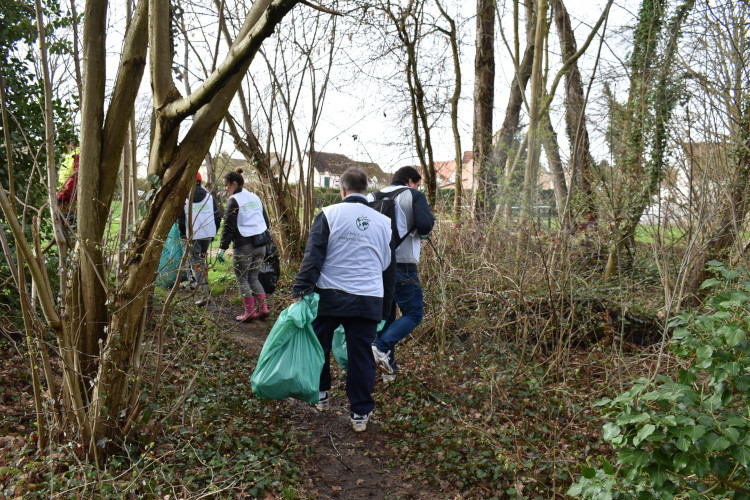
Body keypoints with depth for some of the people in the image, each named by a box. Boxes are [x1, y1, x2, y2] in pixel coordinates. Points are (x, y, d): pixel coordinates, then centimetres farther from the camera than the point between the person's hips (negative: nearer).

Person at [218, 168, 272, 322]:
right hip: (261, 244, 7)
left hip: (244, 246, -7)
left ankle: (250, 312, 6)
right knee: (253, 277, 16)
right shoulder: (255, 197, 14)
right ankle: (263, 308, 11)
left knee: (242, 279, 5)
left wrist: (222, 248, -12)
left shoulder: (234, 201, -8)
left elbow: (229, 227, -14)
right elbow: (266, 221, 20)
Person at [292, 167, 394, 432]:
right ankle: (360, 413, 14)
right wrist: (385, 299, 29)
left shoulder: (329, 214, -4)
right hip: (368, 299, 2)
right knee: (361, 355, 8)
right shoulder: (384, 222, 8)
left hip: (329, 296, -2)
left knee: (319, 346, 20)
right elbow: (388, 266, 18)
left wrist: (300, 291, -9)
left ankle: (320, 395, 34)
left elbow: (313, 256, -10)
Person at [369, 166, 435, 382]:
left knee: (385, 315, 15)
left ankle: (389, 369, 18)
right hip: (402, 266, -6)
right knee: (413, 314, 6)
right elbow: (425, 225, -16)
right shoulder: (413, 196, -1)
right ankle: (382, 348, -14)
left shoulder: (373, 198, 14)